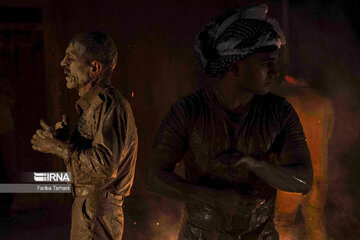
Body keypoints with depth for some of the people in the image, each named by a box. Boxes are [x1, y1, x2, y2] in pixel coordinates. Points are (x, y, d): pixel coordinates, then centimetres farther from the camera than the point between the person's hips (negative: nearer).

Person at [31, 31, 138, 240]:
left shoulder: (110, 104, -19)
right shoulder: (92, 103, 15)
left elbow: (106, 164, -29)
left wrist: (58, 147, -20)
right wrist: (62, 138, 2)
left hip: (97, 214, -10)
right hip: (86, 208, 10)